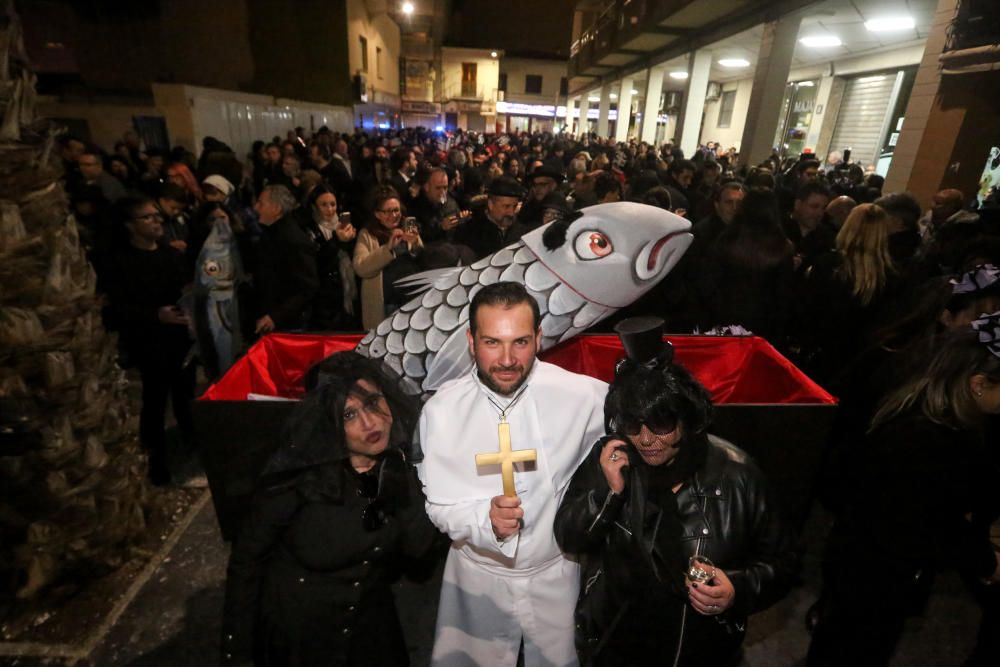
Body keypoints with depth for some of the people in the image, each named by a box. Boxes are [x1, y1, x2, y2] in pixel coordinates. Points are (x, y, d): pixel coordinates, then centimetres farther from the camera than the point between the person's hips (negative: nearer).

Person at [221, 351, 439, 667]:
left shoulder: (403, 463, -16)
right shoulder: (299, 475, -27)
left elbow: (418, 547, -19)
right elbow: (246, 557, -14)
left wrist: (402, 487, -32)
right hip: (295, 632, -3)